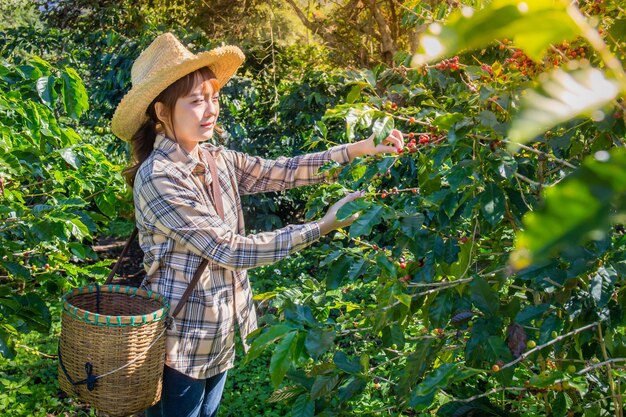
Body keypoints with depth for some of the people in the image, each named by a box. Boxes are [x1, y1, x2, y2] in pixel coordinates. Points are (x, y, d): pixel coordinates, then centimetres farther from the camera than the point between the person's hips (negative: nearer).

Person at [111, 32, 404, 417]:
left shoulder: (217, 160, 1)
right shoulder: (158, 178, -23)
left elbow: (283, 172, 0)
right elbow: (228, 249, -25)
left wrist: (361, 149, -11)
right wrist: (321, 227, -25)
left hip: (221, 337, 7)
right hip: (180, 346, -7)